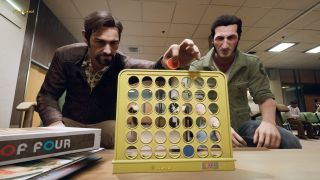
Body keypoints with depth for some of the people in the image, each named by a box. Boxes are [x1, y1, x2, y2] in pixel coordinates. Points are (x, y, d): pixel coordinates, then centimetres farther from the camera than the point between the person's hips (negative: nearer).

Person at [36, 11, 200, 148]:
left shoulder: (123, 64, -19)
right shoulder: (65, 56, -11)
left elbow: (153, 68, -39)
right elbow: (47, 95, -4)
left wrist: (166, 63, -64)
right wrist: (55, 121, -24)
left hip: (106, 124, 0)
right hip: (70, 122, 1)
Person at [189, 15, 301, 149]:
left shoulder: (252, 64, -1)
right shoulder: (197, 67, -9)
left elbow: (264, 96, -1)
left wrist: (268, 121, -25)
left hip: (242, 124, 3)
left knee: (289, 142, -22)